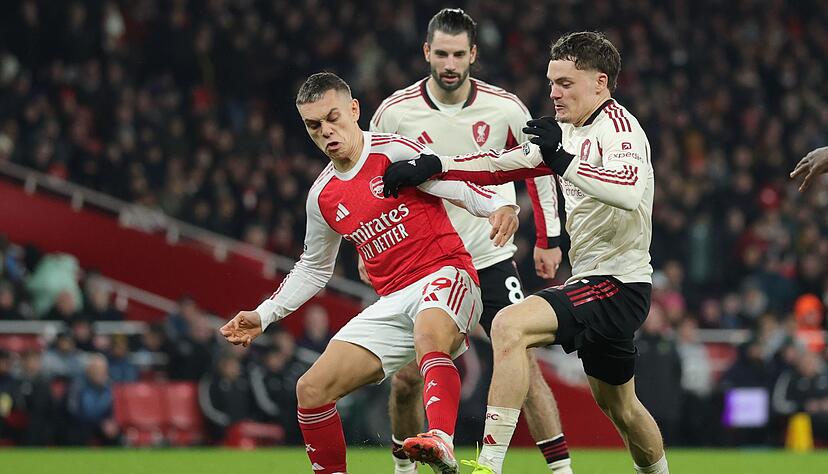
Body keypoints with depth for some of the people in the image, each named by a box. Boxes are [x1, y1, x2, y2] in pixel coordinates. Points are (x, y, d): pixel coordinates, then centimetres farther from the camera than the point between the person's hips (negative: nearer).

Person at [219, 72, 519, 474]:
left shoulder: (395, 153, -6)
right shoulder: (322, 197, 14)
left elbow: (460, 186, -13)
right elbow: (313, 269, 28)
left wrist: (500, 207, -34)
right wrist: (263, 315, 22)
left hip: (445, 277, -7)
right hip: (393, 302, 7)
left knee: (429, 335, -42)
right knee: (311, 390, -2)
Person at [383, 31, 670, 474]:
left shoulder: (618, 127, -14)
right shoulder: (569, 130, 14)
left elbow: (629, 191, -34)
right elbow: (502, 165, 16)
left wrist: (562, 160, -36)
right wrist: (432, 166, 5)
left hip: (619, 284, -10)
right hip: (593, 279, 10)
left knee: (509, 325, -26)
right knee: (618, 405, 24)